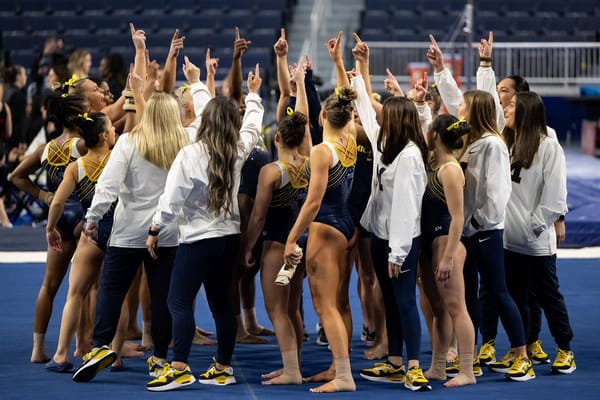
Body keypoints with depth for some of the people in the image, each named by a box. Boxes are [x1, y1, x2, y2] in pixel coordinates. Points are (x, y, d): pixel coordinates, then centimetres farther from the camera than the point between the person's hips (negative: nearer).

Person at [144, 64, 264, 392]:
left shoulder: (190, 154, -13)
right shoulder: (238, 151, 2)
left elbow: (172, 197, -12)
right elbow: (252, 128, 24)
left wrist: (155, 230, 0)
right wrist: (253, 95, 38)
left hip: (199, 238, -6)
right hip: (230, 236, 6)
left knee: (179, 302, -6)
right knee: (220, 302, 14)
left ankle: (179, 369, -14)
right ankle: (223, 368, 18)